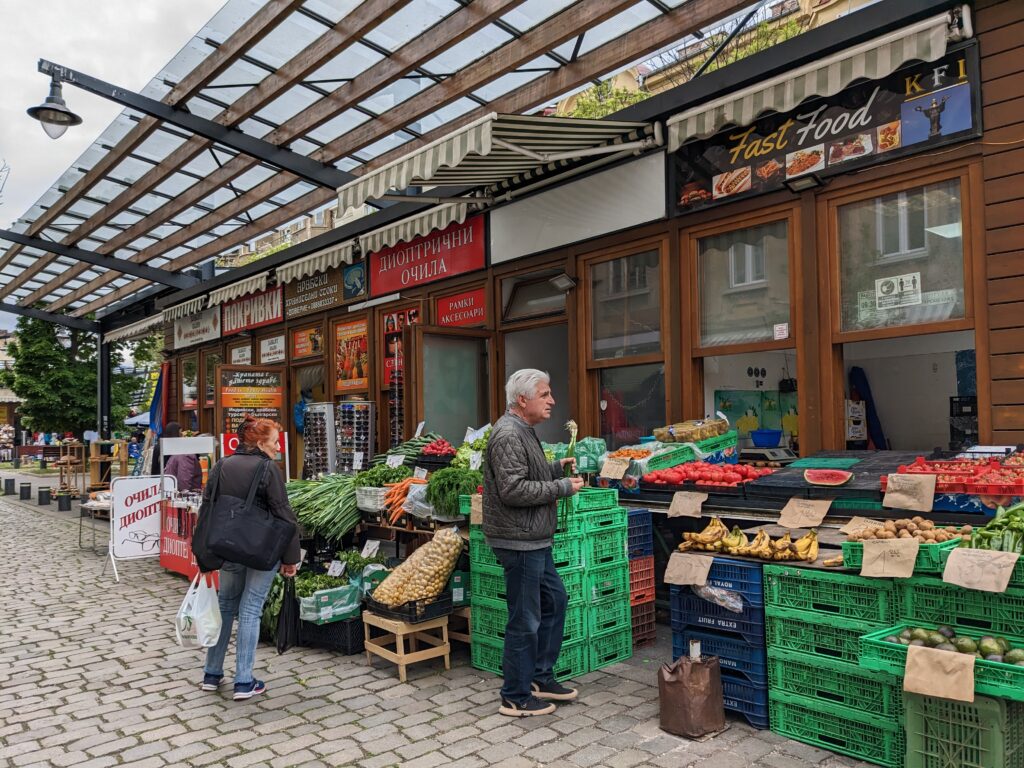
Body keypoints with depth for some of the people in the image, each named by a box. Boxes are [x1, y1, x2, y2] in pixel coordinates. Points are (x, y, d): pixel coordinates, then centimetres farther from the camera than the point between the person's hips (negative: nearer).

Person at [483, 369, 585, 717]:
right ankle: (516, 698, 15)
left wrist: (557, 468, 10)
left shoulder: (522, 431, 15)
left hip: (534, 540, 11)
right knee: (525, 619, 0)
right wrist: (562, 487, -18)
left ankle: (540, 677, 32)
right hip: (519, 541, -11)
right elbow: (513, 490, -25)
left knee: (555, 600, 19)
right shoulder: (508, 435, -19)